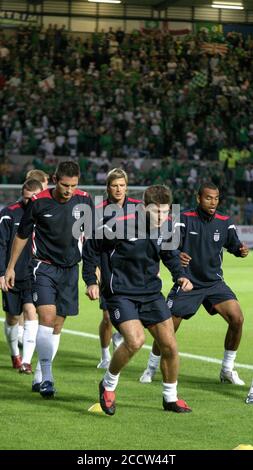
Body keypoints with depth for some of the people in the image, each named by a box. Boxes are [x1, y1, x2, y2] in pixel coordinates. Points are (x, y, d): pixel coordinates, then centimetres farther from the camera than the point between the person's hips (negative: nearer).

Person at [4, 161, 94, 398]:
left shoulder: (84, 200, -4)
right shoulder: (38, 202, -10)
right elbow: (22, 235, 4)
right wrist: (11, 267, 9)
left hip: (70, 269, 3)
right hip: (44, 267, -3)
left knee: (57, 324, 5)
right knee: (47, 316, -19)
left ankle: (41, 376, 17)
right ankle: (46, 377, -16)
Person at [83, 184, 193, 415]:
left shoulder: (166, 227, -3)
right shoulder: (120, 224, -20)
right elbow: (91, 247, -6)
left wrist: (180, 275, 3)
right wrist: (91, 281, -7)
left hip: (151, 292, 6)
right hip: (120, 293, -6)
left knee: (170, 346, 2)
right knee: (135, 340, -24)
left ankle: (171, 398, 23)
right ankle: (108, 385, 1)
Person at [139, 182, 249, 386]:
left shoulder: (225, 222, -2)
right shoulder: (185, 219, -10)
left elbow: (233, 245, 4)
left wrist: (241, 250, -21)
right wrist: (177, 255, -39)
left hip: (214, 283, 2)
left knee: (237, 319, -15)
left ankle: (227, 370, 2)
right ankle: (151, 369, 21)